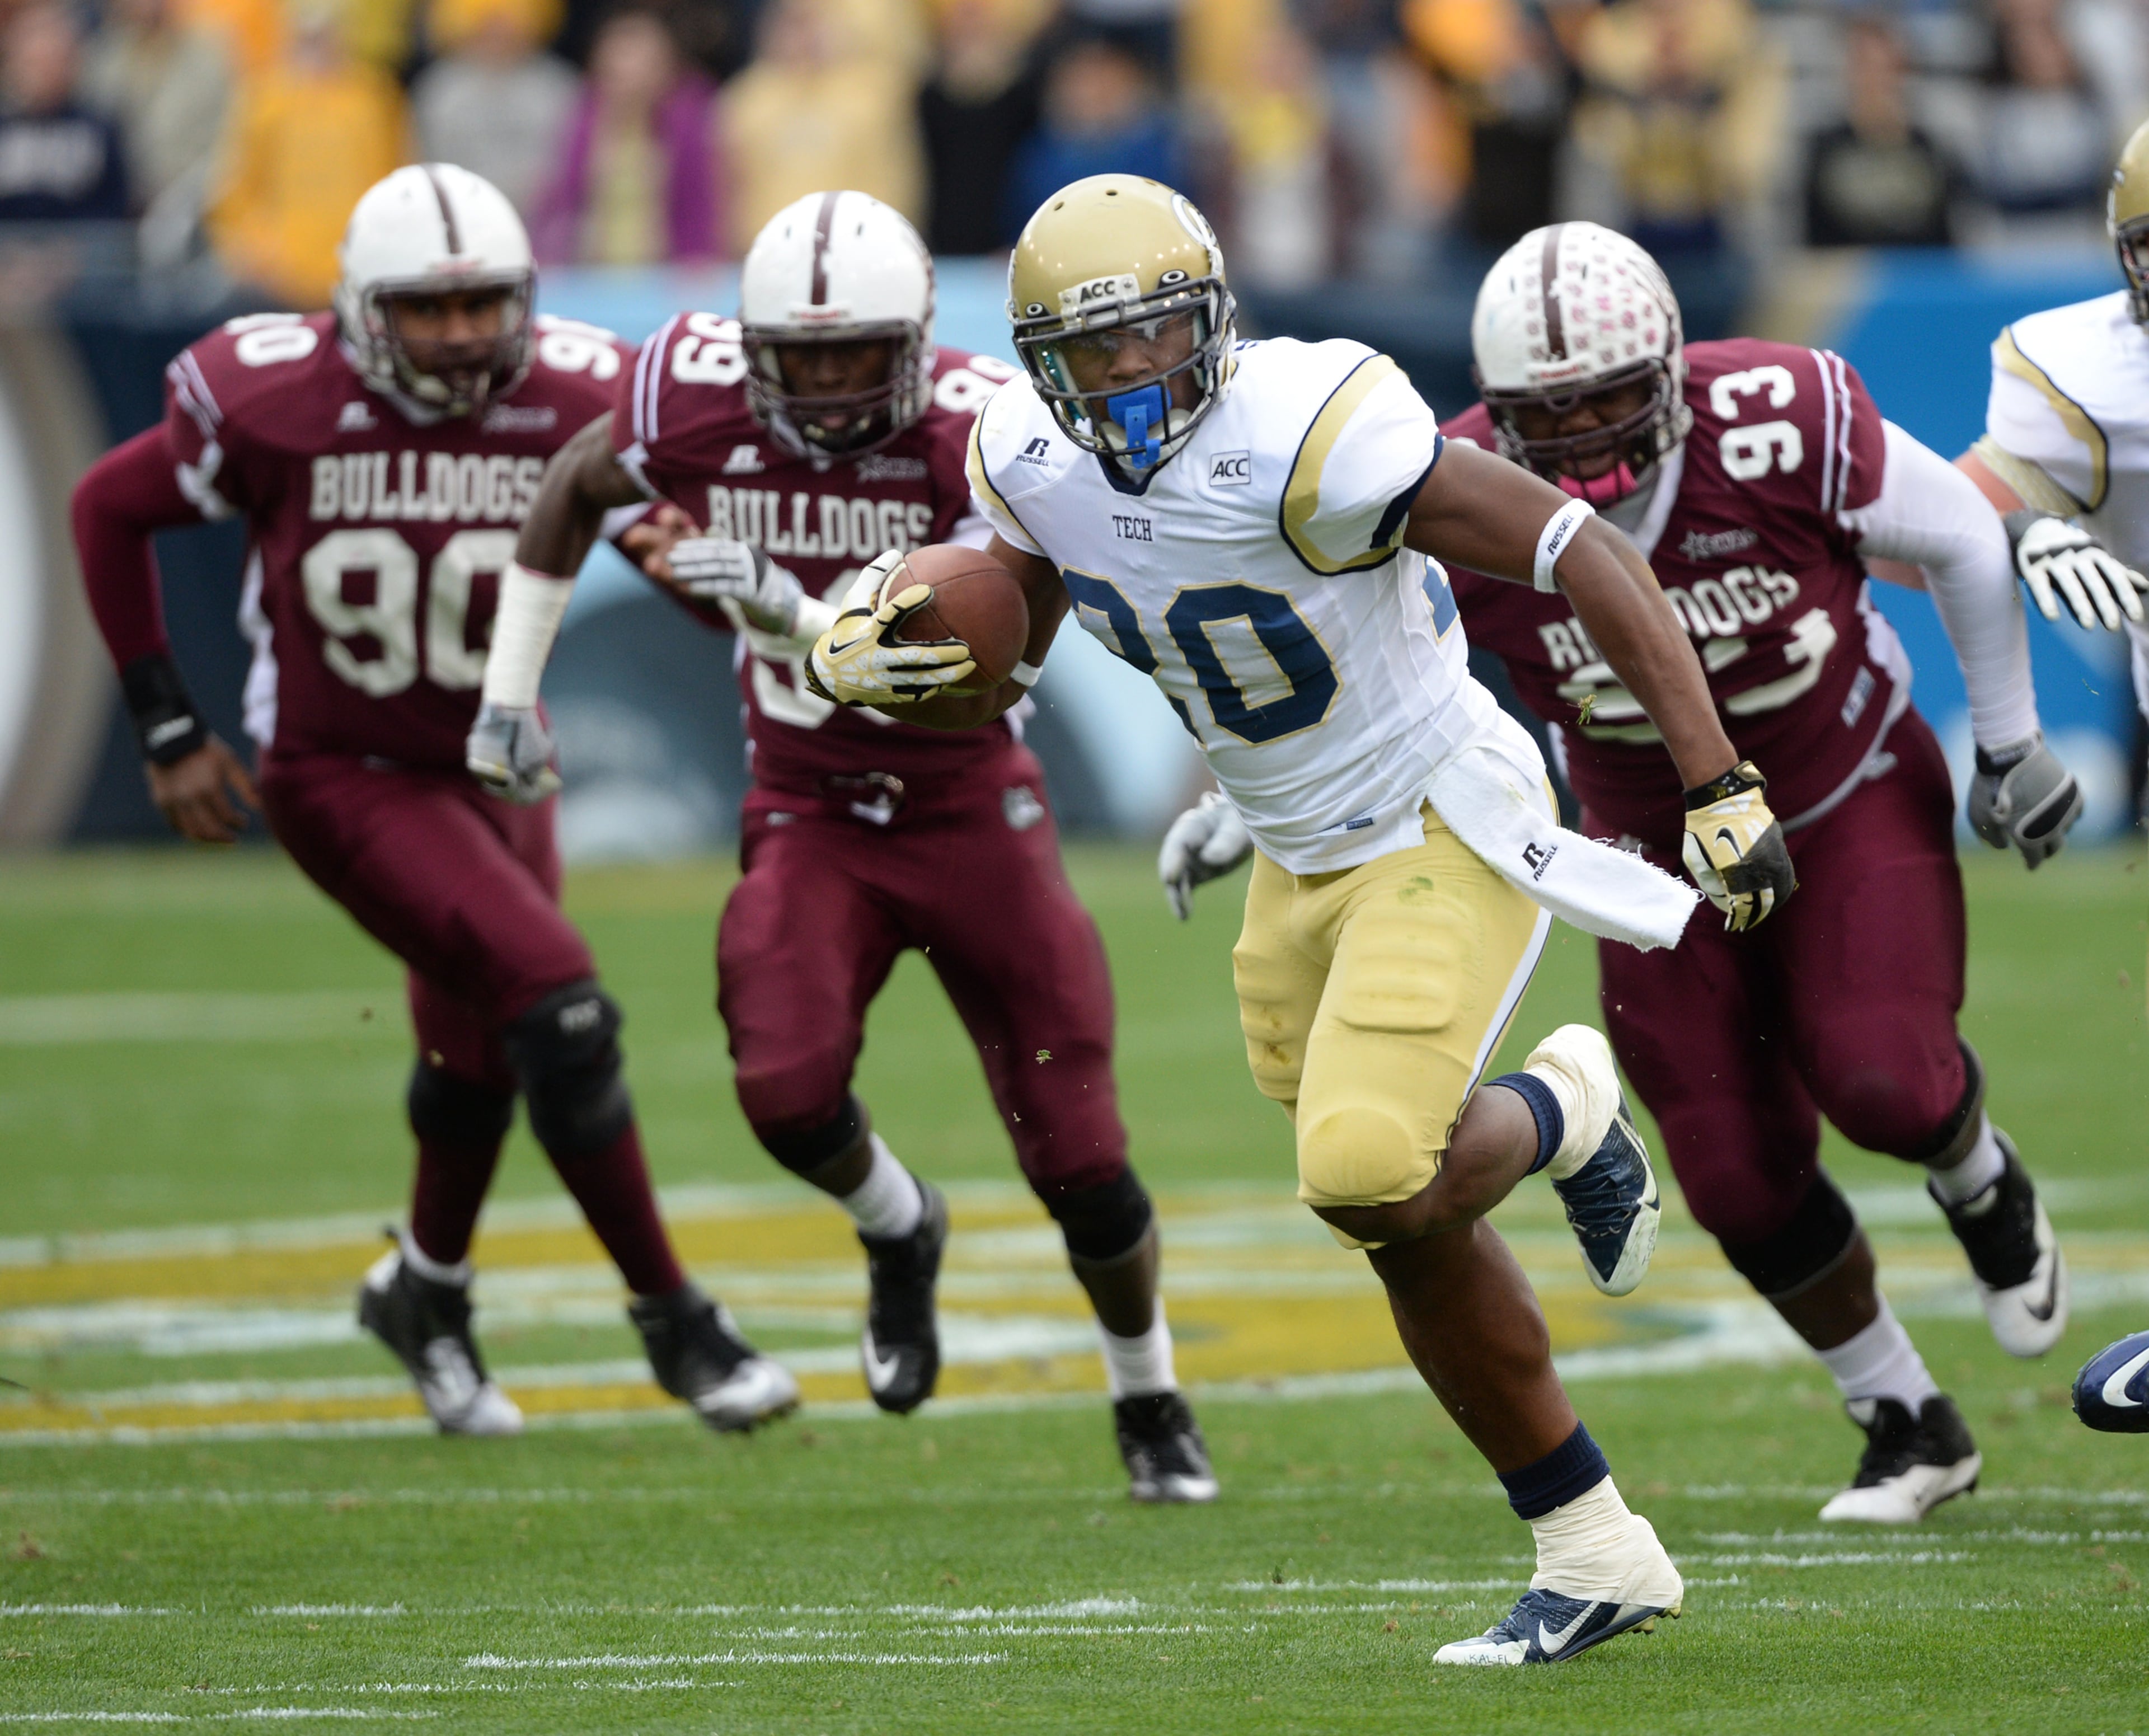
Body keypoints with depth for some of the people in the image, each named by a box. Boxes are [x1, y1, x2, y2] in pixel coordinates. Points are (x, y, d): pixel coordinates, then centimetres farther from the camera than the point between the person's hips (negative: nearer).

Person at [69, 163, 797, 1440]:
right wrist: (170, 732, -6)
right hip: (342, 776, -5)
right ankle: (675, 1323, -7)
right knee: (557, 1008, -19)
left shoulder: (576, 401, -16)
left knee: (482, 1050, 19)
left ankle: (428, 1292, 48)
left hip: (491, 762, 5)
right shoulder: (276, 407, -22)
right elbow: (111, 512, -7)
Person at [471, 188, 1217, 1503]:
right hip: (810, 811, 2)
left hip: (969, 805, -1)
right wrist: (512, 686, 9)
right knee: (788, 1088, -24)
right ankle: (899, 1230, 11)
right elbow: (576, 490, 8)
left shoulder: (978, 431, -22)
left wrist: (798, 614, -47)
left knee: (1078, 1154, -1)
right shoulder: (699, 401, -13)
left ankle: (1151, 1402, 25)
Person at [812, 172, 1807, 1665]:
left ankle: (1559, 1113, 10)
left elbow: (1585, 556, -26)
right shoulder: (1038, 467, -6)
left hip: (1447, 830, -7)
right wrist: (868, 661, -16)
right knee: (1413, 1236, 11)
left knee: (1368, 1177, -24)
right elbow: (979, 694, 9)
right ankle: (1598, 1555, 25)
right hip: (1303, 866, 7)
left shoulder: (1305, 439, -28)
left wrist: (1723, 788, -30)